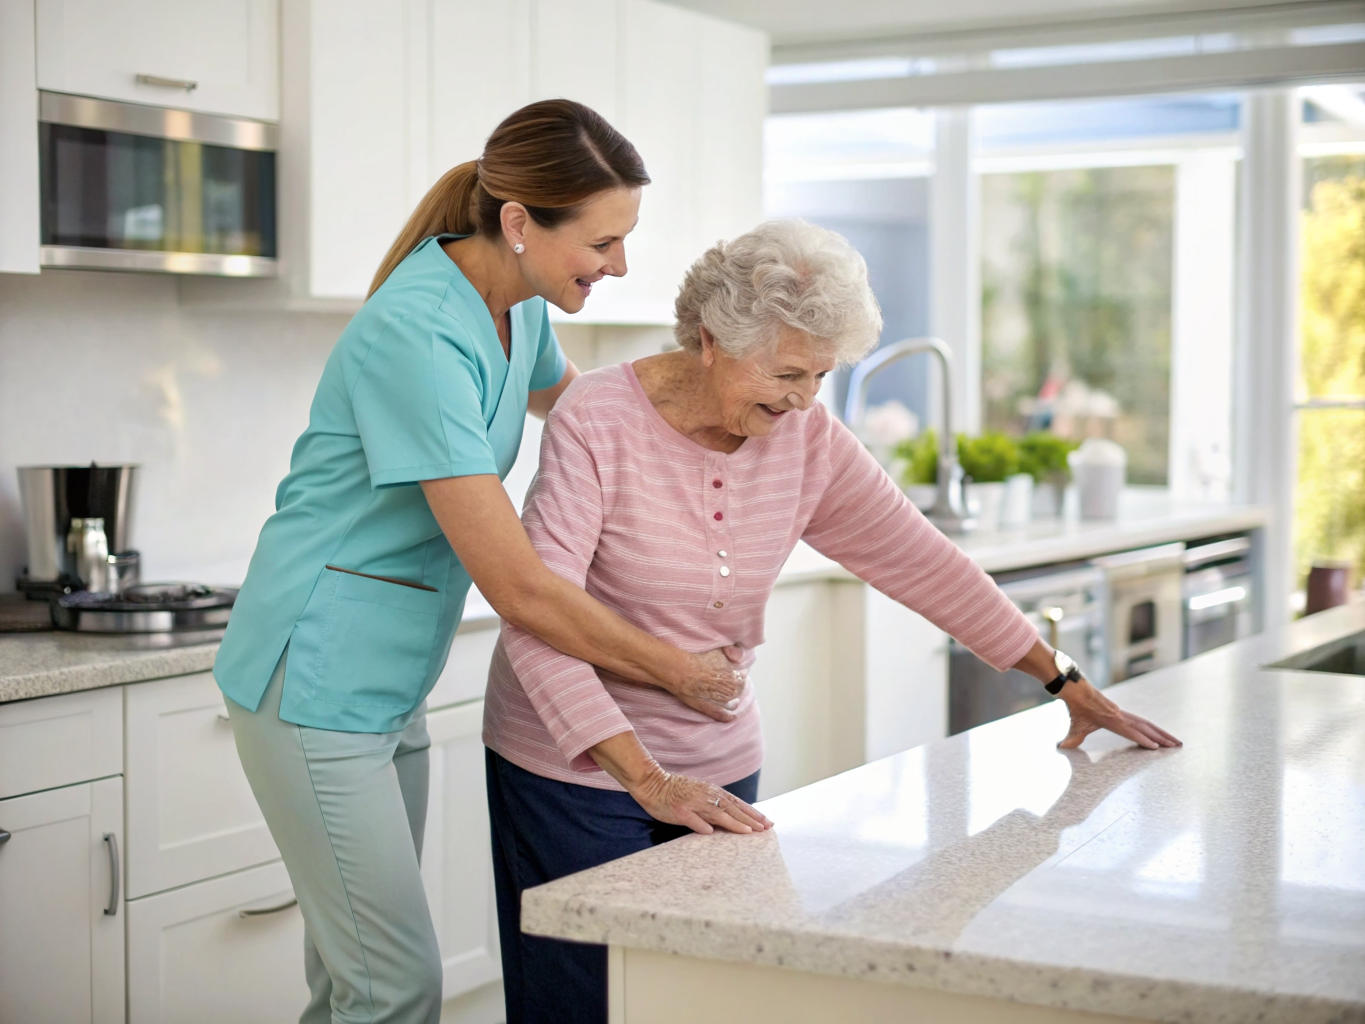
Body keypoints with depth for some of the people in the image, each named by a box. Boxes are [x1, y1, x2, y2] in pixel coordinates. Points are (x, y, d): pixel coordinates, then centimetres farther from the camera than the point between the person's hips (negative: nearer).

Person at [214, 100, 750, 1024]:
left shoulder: (517, 305, 3)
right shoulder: (416, 335, -25)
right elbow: (519, 588, -26)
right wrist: (679, 671, -15)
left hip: (392, 684, 9)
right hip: (317, 681, -9)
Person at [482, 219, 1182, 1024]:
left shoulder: (807, 439, -3)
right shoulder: (599, 422, -17)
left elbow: (923, 562, 5)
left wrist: (1069, 685, 6)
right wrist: (647, 781, -32)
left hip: (719, 767, 4)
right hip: (578, 769, -4)